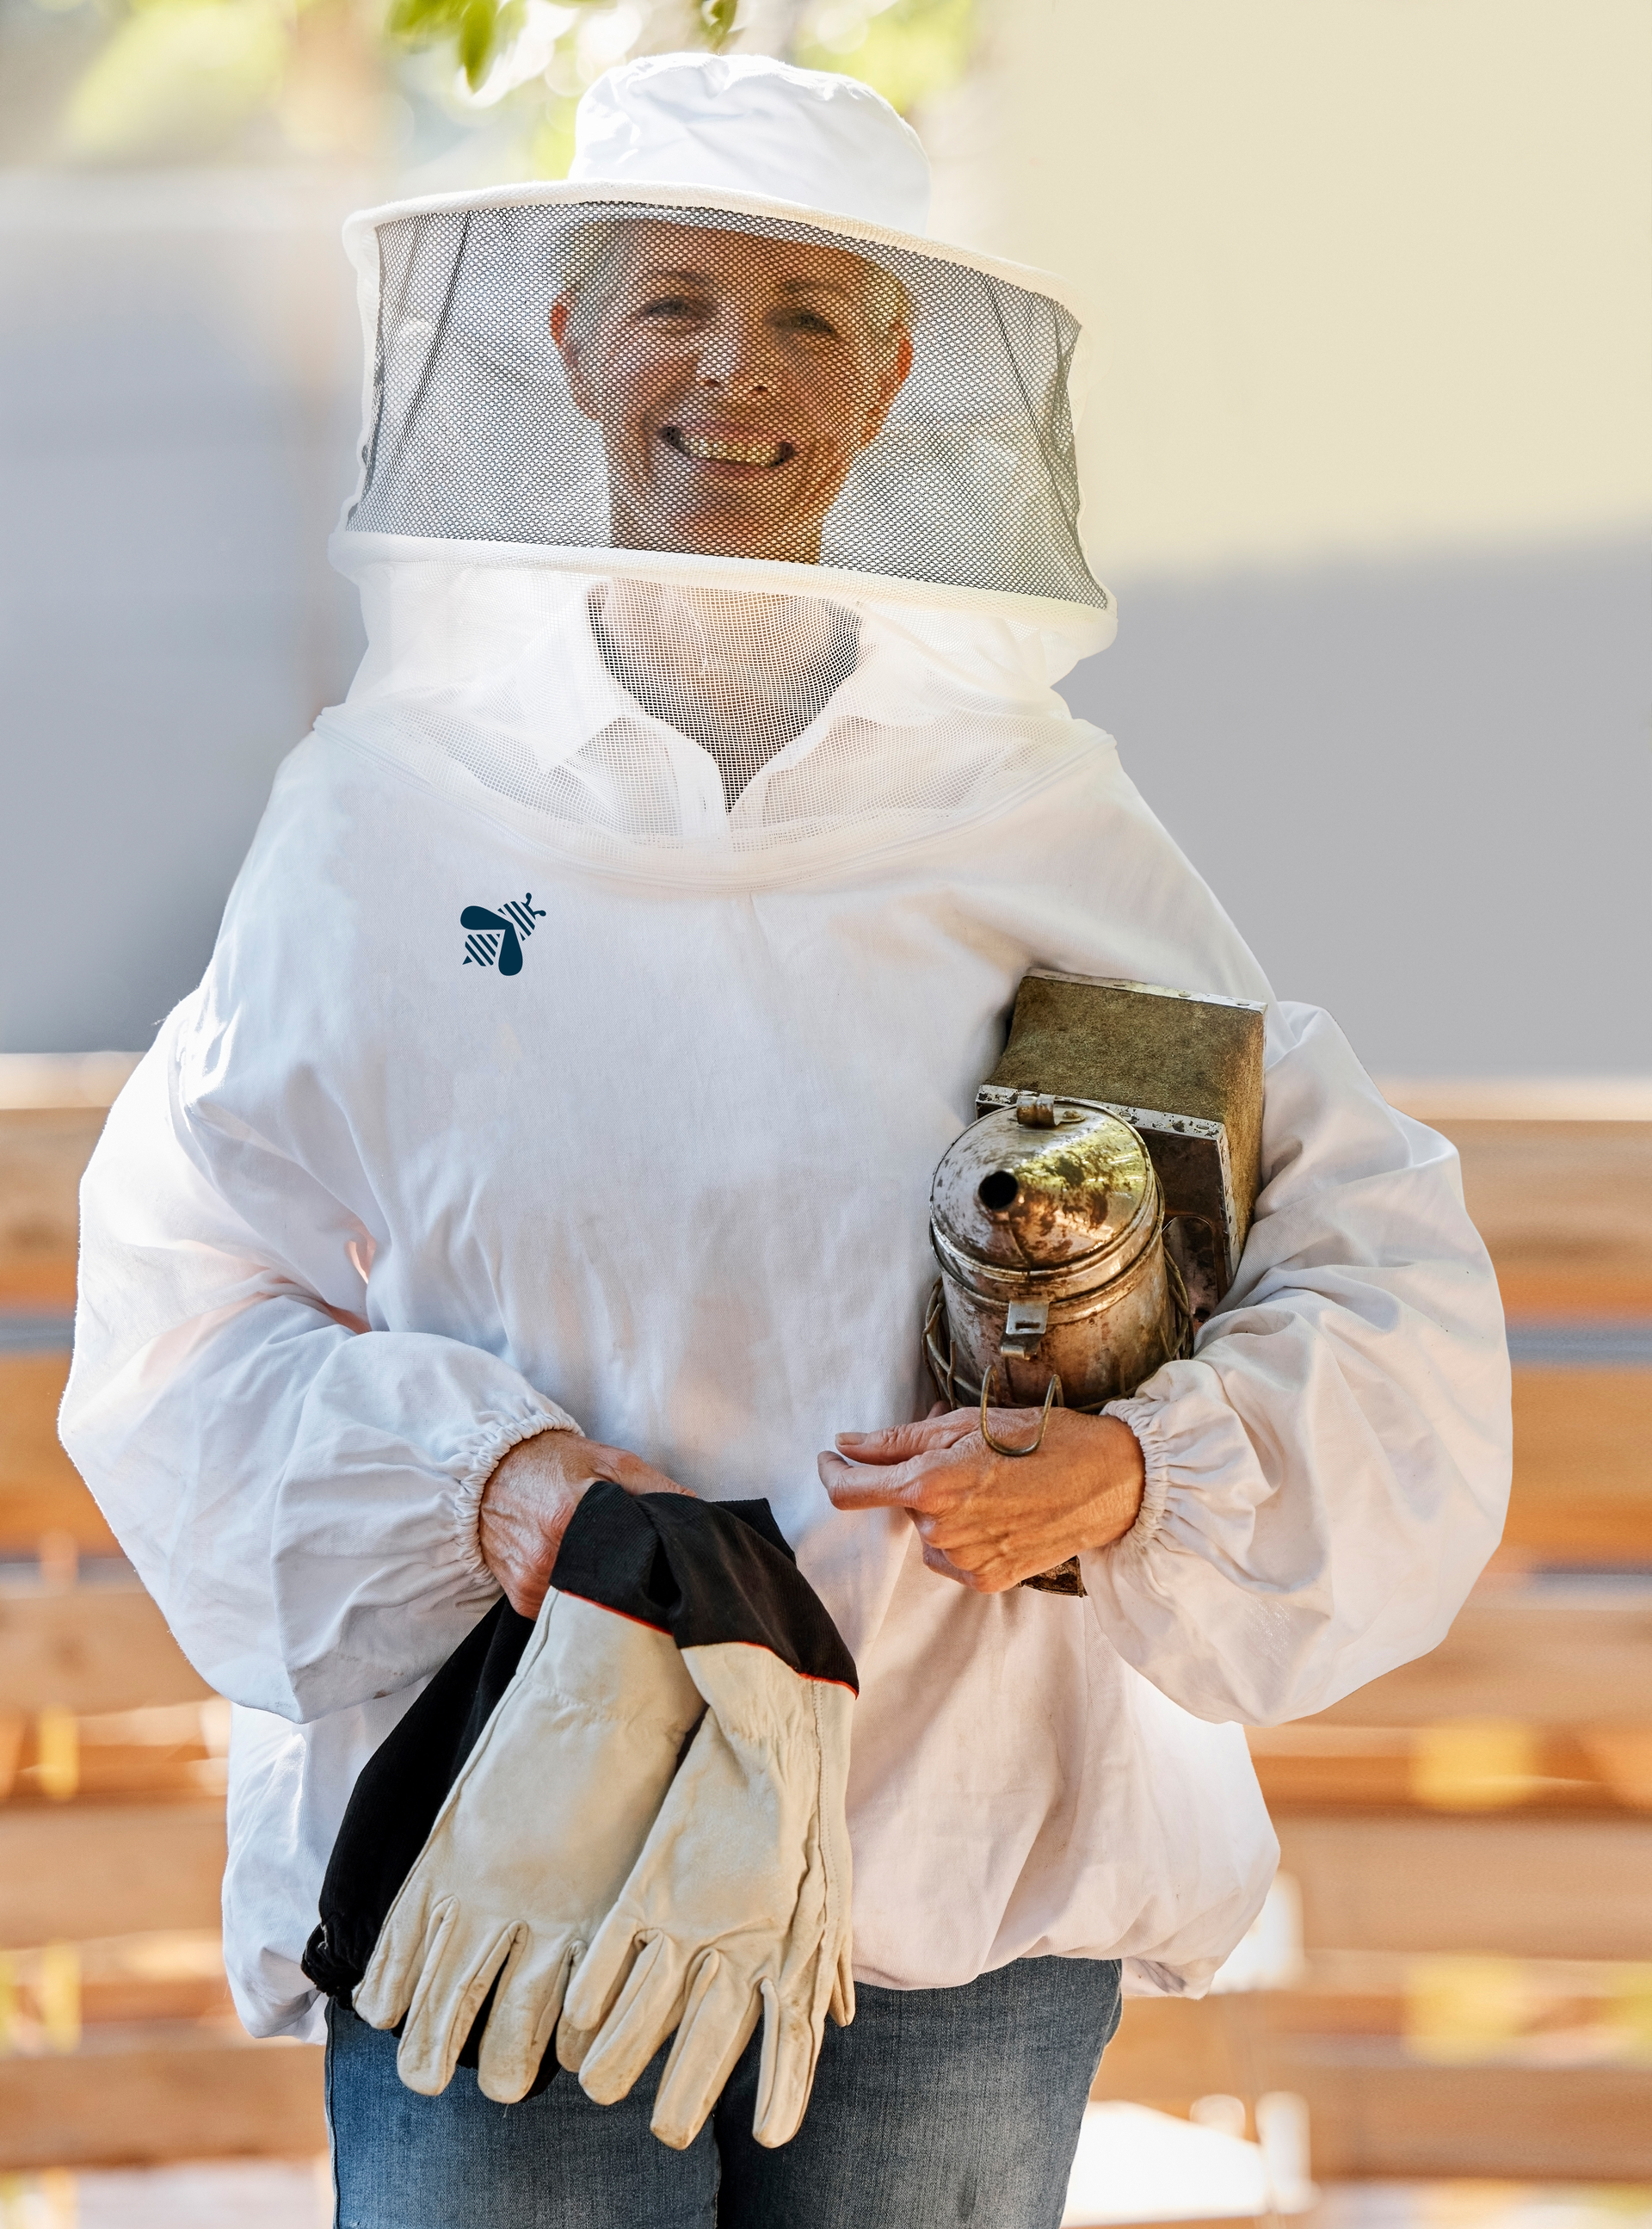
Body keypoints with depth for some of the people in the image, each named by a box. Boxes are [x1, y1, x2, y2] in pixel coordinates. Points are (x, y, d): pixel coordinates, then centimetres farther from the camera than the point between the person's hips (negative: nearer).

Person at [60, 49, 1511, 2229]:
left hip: (958, 1880, 1)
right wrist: (474, 1478, -13)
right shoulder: (389, 798, 3)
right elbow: (184, 1290, 5)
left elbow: (1374, 1261, 5)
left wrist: (1126, 1477, -14)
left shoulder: (1039, 814, 5)